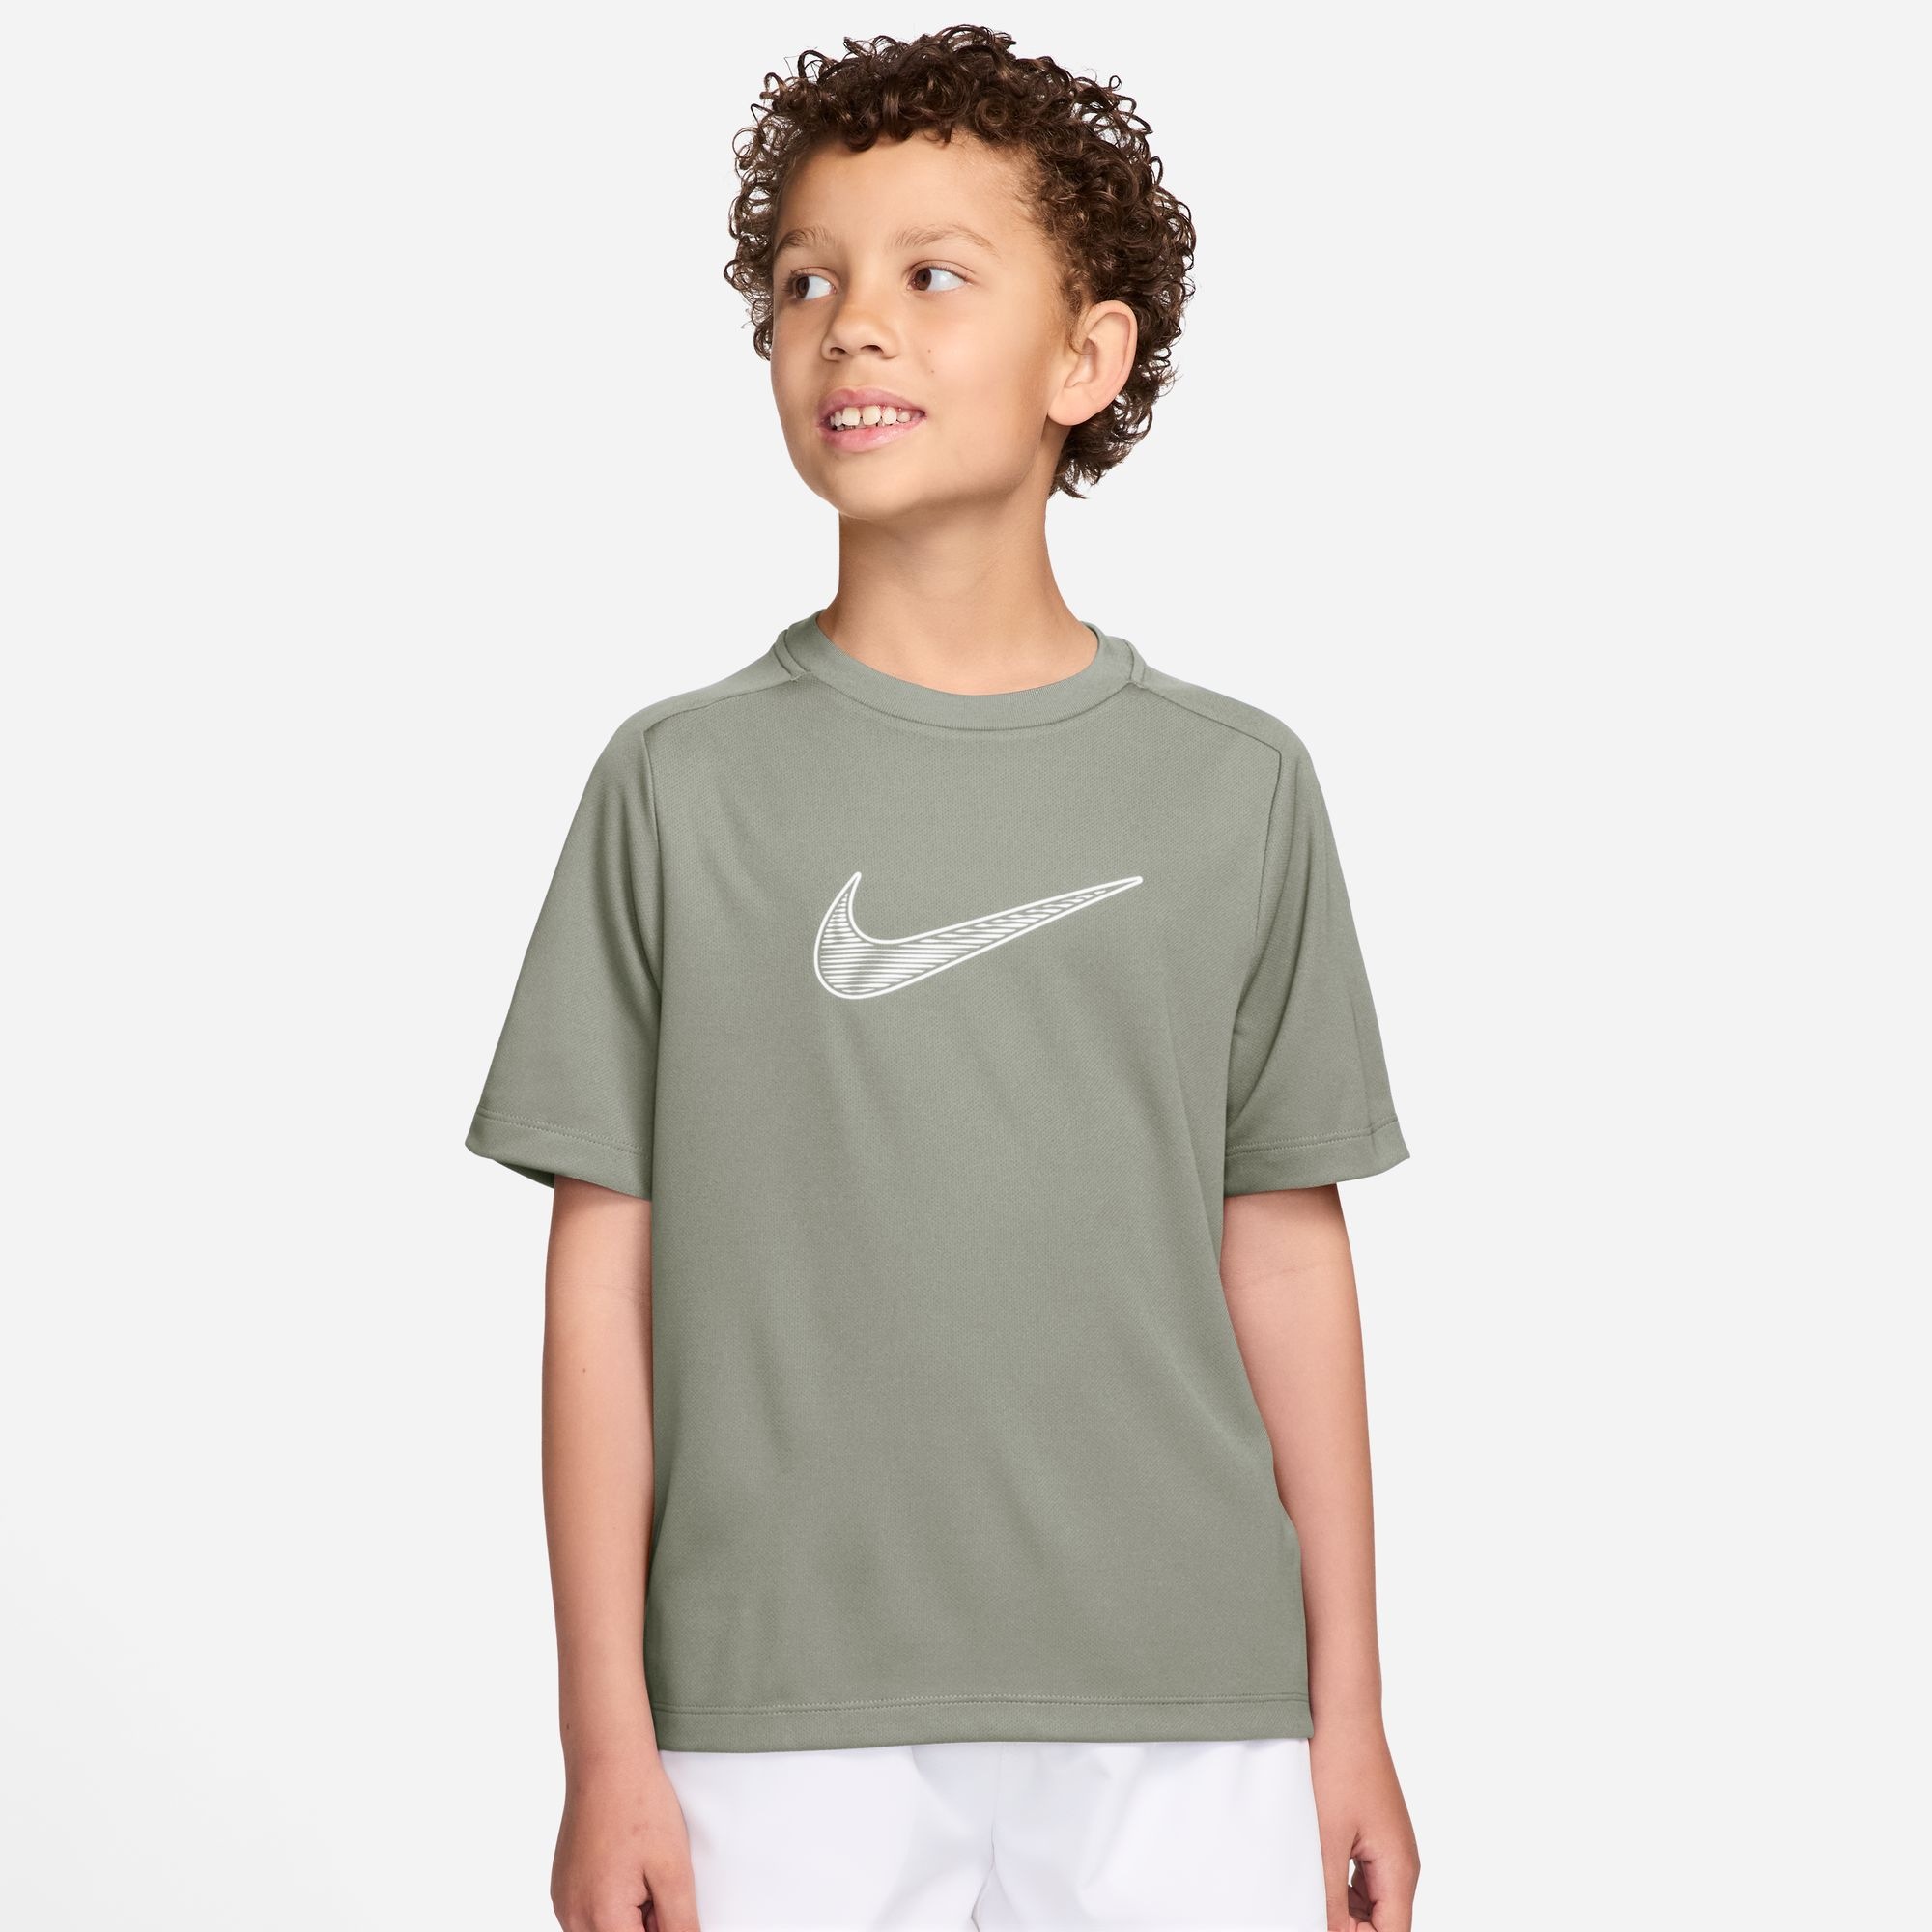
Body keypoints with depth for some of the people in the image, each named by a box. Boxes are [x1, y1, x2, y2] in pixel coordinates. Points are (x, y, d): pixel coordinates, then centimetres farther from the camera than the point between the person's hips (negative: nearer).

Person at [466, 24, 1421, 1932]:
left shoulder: (1232, 789, 5)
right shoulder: (683, 784, 2)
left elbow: (1284, 1254, 7)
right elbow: (604, 1271, 1)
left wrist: (1350, 1711, 7)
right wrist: (606, 1740, -2)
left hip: (1183, 1721, 1)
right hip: (779, 1730, -1)